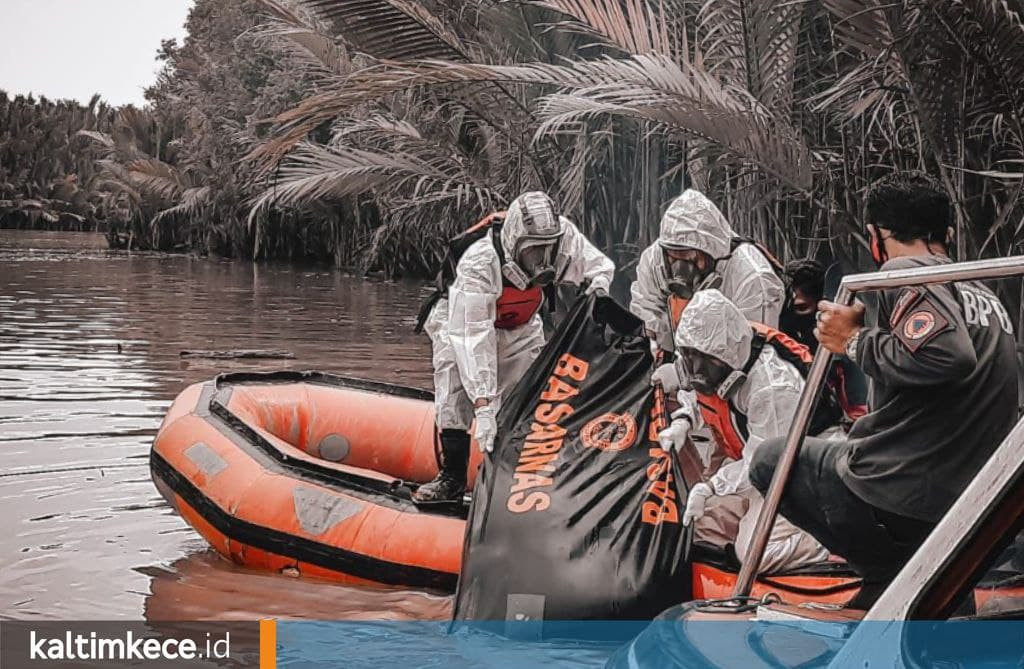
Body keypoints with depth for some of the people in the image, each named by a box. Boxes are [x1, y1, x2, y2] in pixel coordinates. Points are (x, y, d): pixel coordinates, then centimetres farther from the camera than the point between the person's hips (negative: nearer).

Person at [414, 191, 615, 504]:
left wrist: (600, 279, -35)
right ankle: (452, 479, -1)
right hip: (463, 321, -4)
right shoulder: (478, 264, -42)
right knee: (455, 400, -15)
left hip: (520, 328, 4)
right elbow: (471, 337, -44)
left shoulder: (563, 236, -29)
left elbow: (600, 264, -9)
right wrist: (482, 407, -49)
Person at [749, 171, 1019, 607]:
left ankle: (892, 572, 1)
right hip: (973, 514, 9)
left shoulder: (904, 272, -10)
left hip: (899, 492, -8)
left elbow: (948, 355, -28)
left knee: (771, 460, 13)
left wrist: (857, 340, -14)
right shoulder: (988, 297, 16)